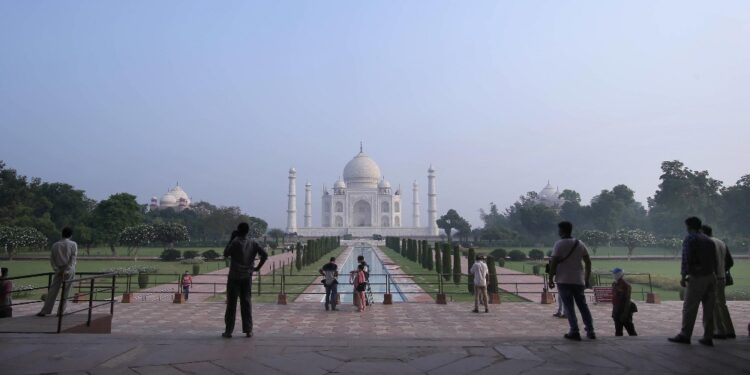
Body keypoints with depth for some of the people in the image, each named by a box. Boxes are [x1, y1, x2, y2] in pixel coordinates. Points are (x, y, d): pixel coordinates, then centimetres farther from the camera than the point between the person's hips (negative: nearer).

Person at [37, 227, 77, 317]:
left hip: (59, 270, 2)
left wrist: (57, 269, 1)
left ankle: (45, 311, 1)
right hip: (69, 271, -2)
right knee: (65, 292, 3)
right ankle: (61, 311, 5)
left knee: (53, 291, 4)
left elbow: (51, 259, 3)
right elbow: (73, 258, -11)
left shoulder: (55, 245, 6)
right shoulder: (73, 244, -3)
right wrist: (67, 271, -11)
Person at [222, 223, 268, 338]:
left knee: (231, 304, 4)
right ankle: (248, 330, 8)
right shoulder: (253, 244, 2)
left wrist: (230, 240, 3)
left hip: (234, 277, -3)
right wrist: (258, 267, 3)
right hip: (247, 277, 3)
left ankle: (228, 331, 7)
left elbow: (225, 254, -1)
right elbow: (265, 255, -5)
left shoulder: (235, 242, -10)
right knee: (246, 303, 9)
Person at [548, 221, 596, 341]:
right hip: (578, 280, 5)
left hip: (564, 281, -5)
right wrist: (587, 279, 16)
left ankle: (575, 332, -2)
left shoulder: (559, 244, -9)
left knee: (569, 306, 0)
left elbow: (554, 263, -14)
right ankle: (590, 331, 14)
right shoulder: (580, 244, 10)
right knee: (583, 305, 13)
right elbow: (588, 262, 10)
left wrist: (551, 279, -7)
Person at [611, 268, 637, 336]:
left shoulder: (626, 285, -14)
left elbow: (627, 300, -18)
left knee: (630, 330, 0)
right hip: (617, 311, 8)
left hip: (625, 310, -8)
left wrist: (625, 313, -22)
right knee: (618, 331, 11)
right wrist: (614, 311, 17)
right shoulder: (614, 284, 10)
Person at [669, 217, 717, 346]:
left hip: (696, 277, -7)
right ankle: (708, 337, 12)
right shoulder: (709, 240, 16)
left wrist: (683, 276, -12)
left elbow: (686, 259, -13)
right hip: (711, 277, 7)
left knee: (689, 308, -2)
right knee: (709, 308, 8)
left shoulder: (690, 239, -4)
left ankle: (685, 335, 2)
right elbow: (714, 260, 14)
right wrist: (713, 274, 16)